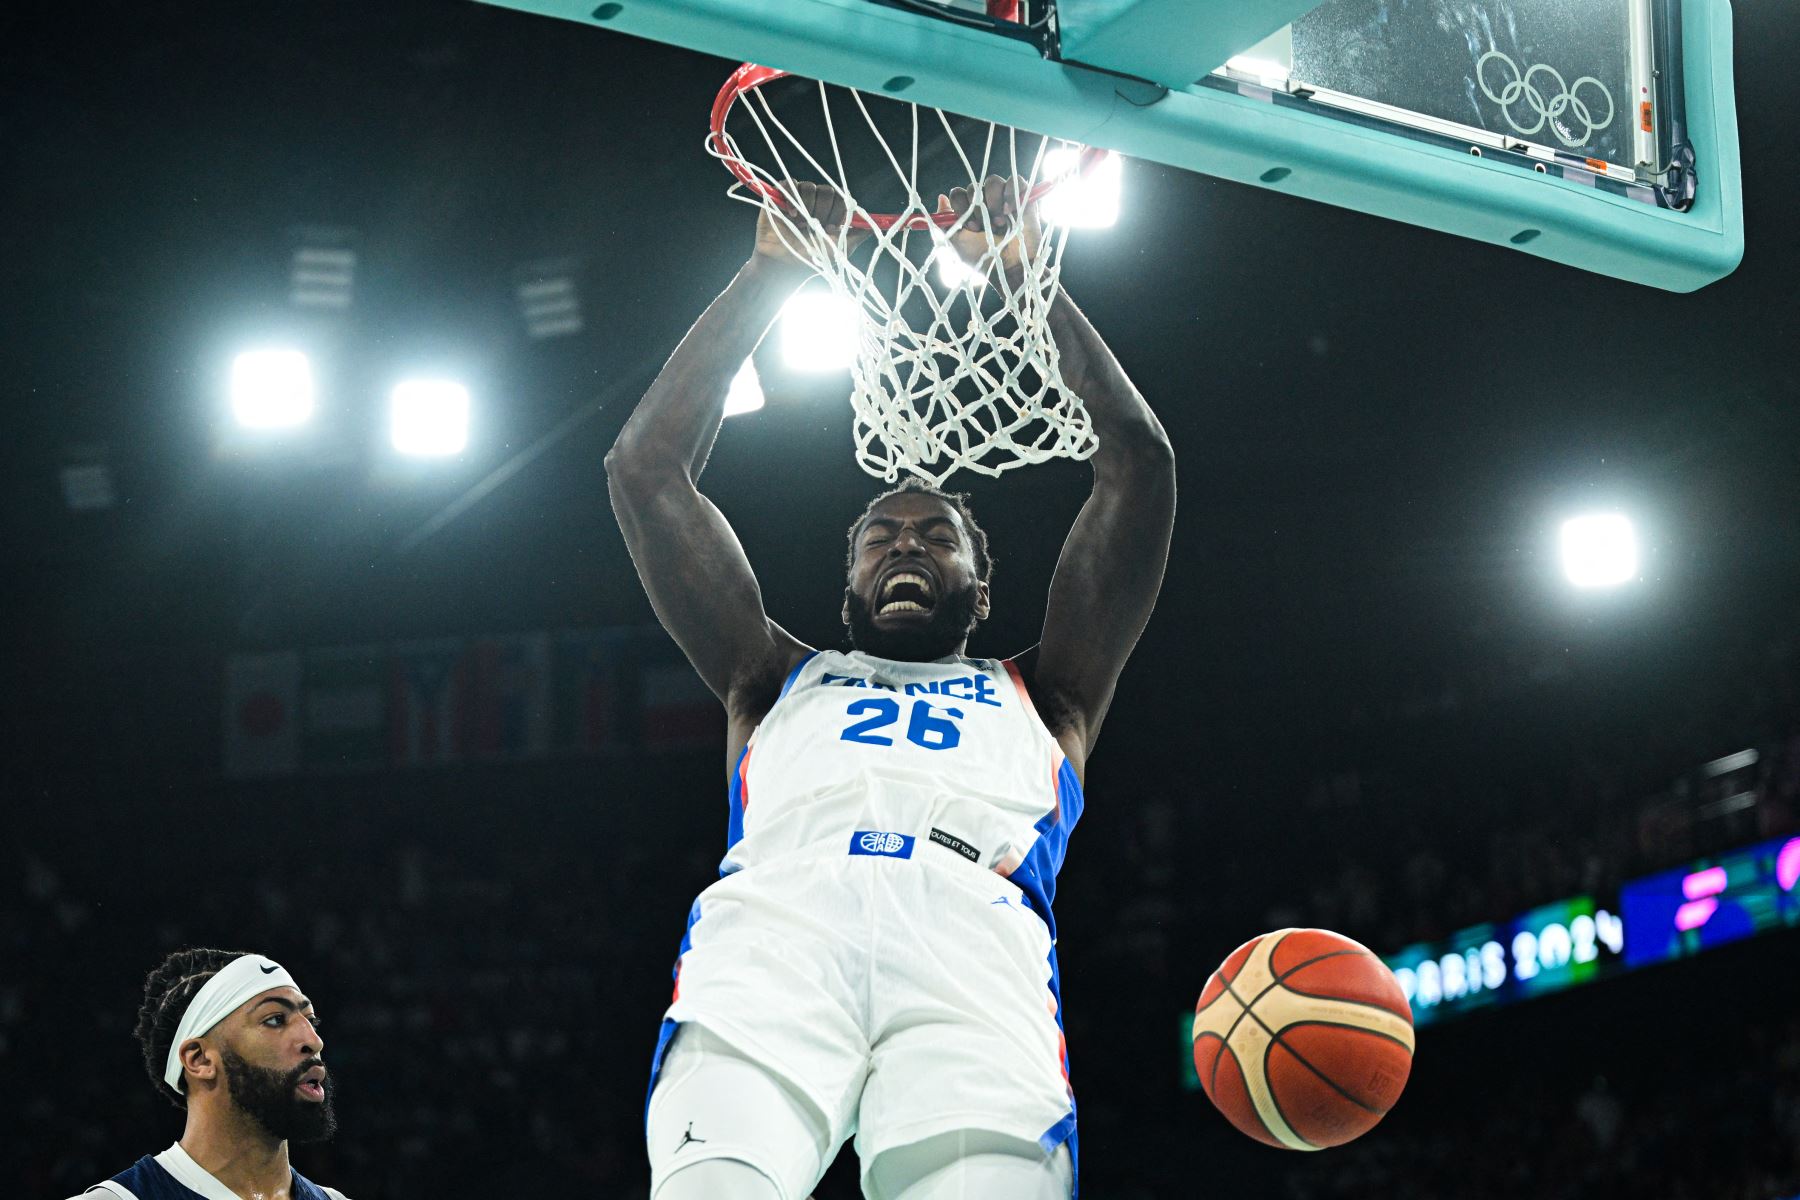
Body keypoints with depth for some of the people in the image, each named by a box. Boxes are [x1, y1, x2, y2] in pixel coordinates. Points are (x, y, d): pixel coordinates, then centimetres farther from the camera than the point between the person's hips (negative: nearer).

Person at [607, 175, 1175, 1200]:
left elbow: (1140, 461, 33)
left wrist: (1029, 277, 36)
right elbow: (647, 469, 36)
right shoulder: (780, 682, 40)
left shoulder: (1041, 698, 38)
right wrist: (769, 275, 38)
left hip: (975, 947, 0)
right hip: (772, 932, 0)